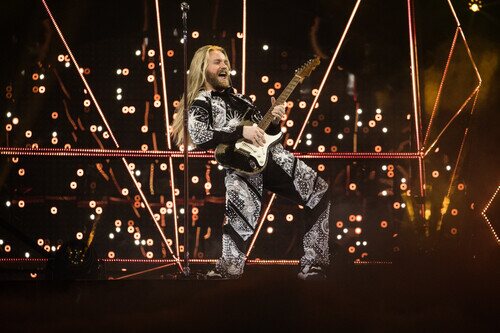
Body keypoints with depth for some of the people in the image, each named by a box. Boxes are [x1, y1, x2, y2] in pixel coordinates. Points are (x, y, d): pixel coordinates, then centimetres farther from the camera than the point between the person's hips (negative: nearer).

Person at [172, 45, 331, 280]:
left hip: (272, 155, 7)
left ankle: (313, 265, 7)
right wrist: (241, 131, -16)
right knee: (242, 210, -30)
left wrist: (274, 122, 7)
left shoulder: (240, 99, 28)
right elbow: (198, 137, -13)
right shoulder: (200, 104, 6)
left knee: (321, 191, 3)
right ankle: (226, 272, -15)